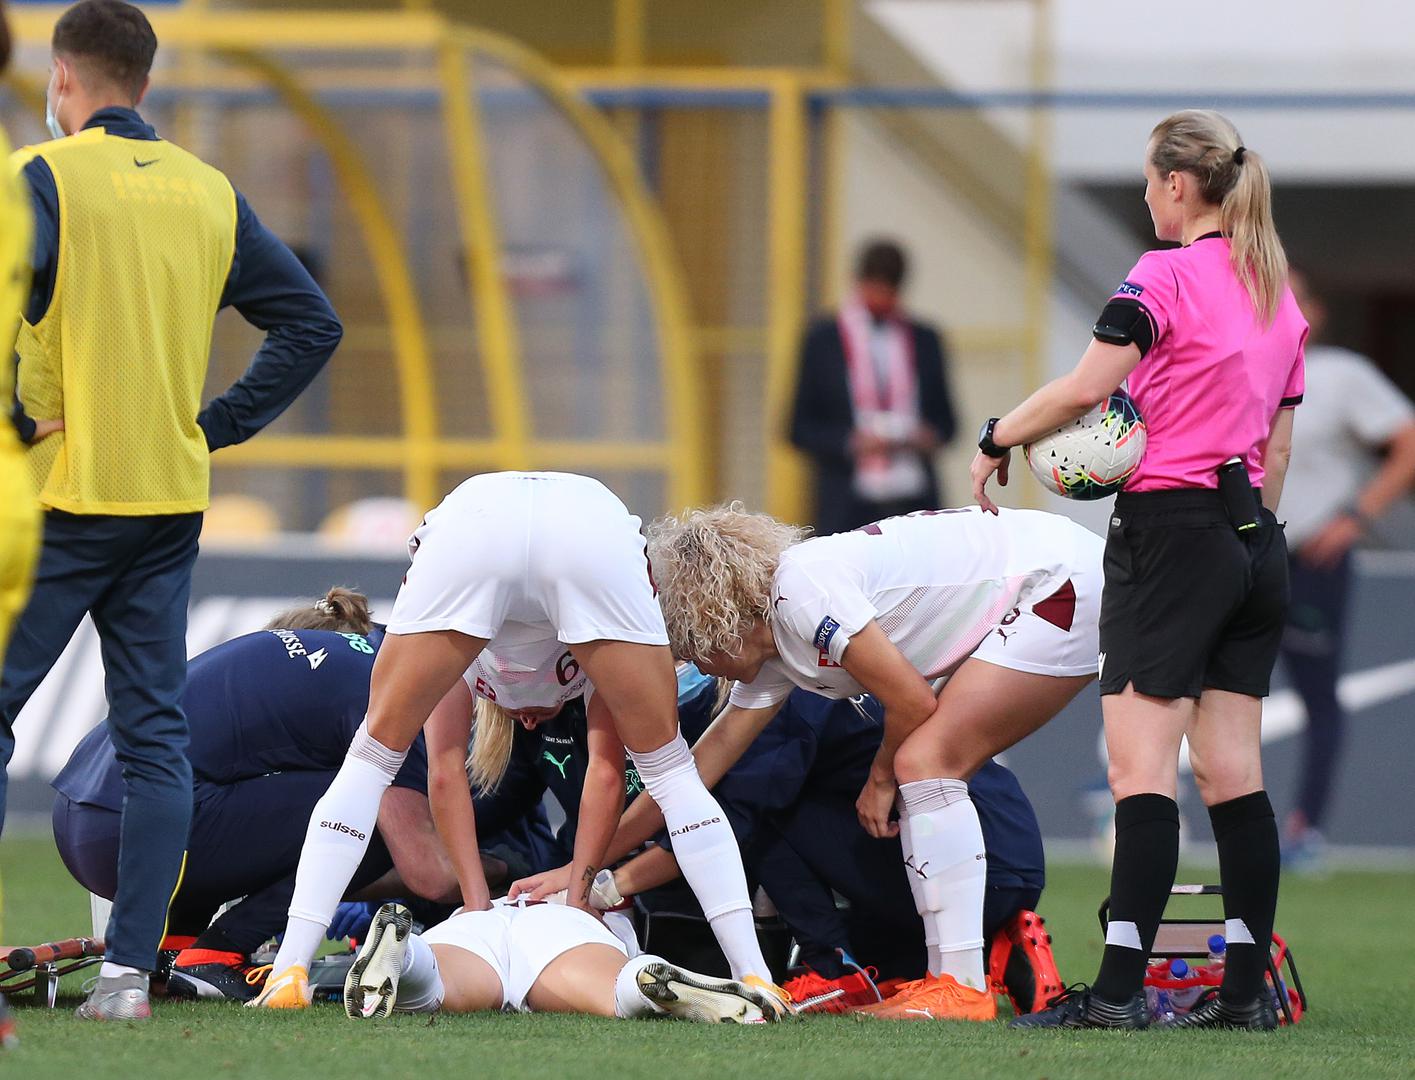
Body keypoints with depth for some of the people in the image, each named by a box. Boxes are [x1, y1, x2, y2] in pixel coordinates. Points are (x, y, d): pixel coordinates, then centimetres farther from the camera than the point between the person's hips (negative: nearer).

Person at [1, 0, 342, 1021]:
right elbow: (312, 323, 9)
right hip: (171, 500, 5)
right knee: (156, 734, 7)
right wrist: (215, 425, 10)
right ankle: (129, 969, 2)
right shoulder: (209, 192, 9)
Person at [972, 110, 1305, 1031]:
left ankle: (1121, 989, -16)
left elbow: (1085, 390, -17)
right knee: (1234, 772, 8)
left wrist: (997, 440, -3)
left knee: (1141, 765, -10)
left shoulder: (1166, 276, -10)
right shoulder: (1280, 293, 14)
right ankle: (1248, 988, 6)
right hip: (1255, 538, 8)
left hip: (1171, 531, -8)